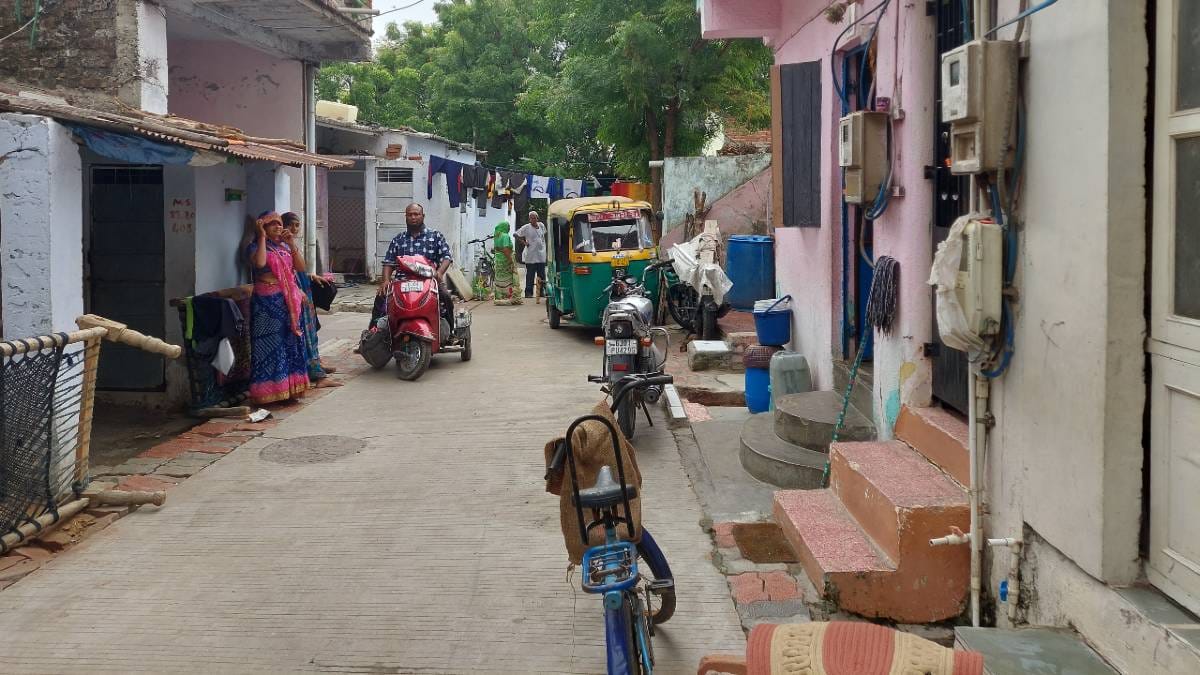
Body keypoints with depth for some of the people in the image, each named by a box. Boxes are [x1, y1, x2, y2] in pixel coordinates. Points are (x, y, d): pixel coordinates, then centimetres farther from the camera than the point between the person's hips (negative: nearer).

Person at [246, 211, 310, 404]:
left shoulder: (285, 246, 15)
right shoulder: (255, 247, -2)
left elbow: (301, 268, 3)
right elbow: (260, 263, -25)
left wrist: (291, 244, -6)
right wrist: (262, 236, -18)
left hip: (289, 301, 6)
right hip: (267, 302, -6)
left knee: (290, 344, 8)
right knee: (269, 345, -6)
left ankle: (289, 388, 15)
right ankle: (269, 391, -3)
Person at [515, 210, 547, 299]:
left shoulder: (541, 226, 8)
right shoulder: (526, 227, -5)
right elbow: (517, 234, 1)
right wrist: (525, 242, -5)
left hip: (541, 256, 5)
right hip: (531, 257, -5)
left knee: (542, 275, 9)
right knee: (530, 276, -4)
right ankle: (528, 292, 0)